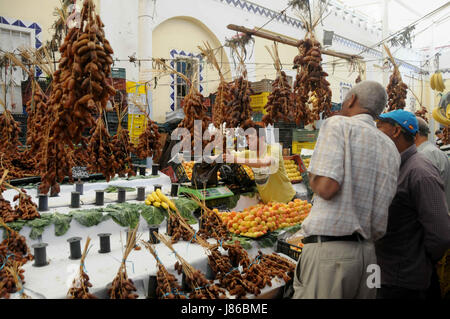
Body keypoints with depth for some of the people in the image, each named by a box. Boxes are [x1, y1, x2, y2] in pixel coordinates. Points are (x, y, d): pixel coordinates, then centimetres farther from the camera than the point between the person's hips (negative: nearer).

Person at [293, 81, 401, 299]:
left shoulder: (339, 124, -5)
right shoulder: (391, 149, 15)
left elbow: (326, 186, -17)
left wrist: (313, 178, 2)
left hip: (328, 250, -7)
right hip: (368, 253, 8)